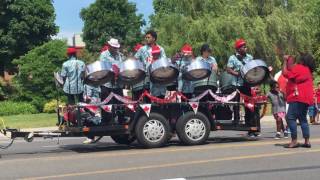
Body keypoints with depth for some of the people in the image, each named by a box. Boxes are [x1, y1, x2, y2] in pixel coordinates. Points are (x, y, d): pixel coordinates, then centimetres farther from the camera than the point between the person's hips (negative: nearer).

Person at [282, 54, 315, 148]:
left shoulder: (299, 68, -9)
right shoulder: (308, 70, 21)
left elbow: (285, 73, -11)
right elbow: (292, 72, 24)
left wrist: (285, 61, -1)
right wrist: (288, 62, 20)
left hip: (298, 98, -10)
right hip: (306, 98, 10)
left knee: (290, 117, -11)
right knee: (303, 118, 14)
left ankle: (294, 141, -16)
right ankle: (307, 141, 10)